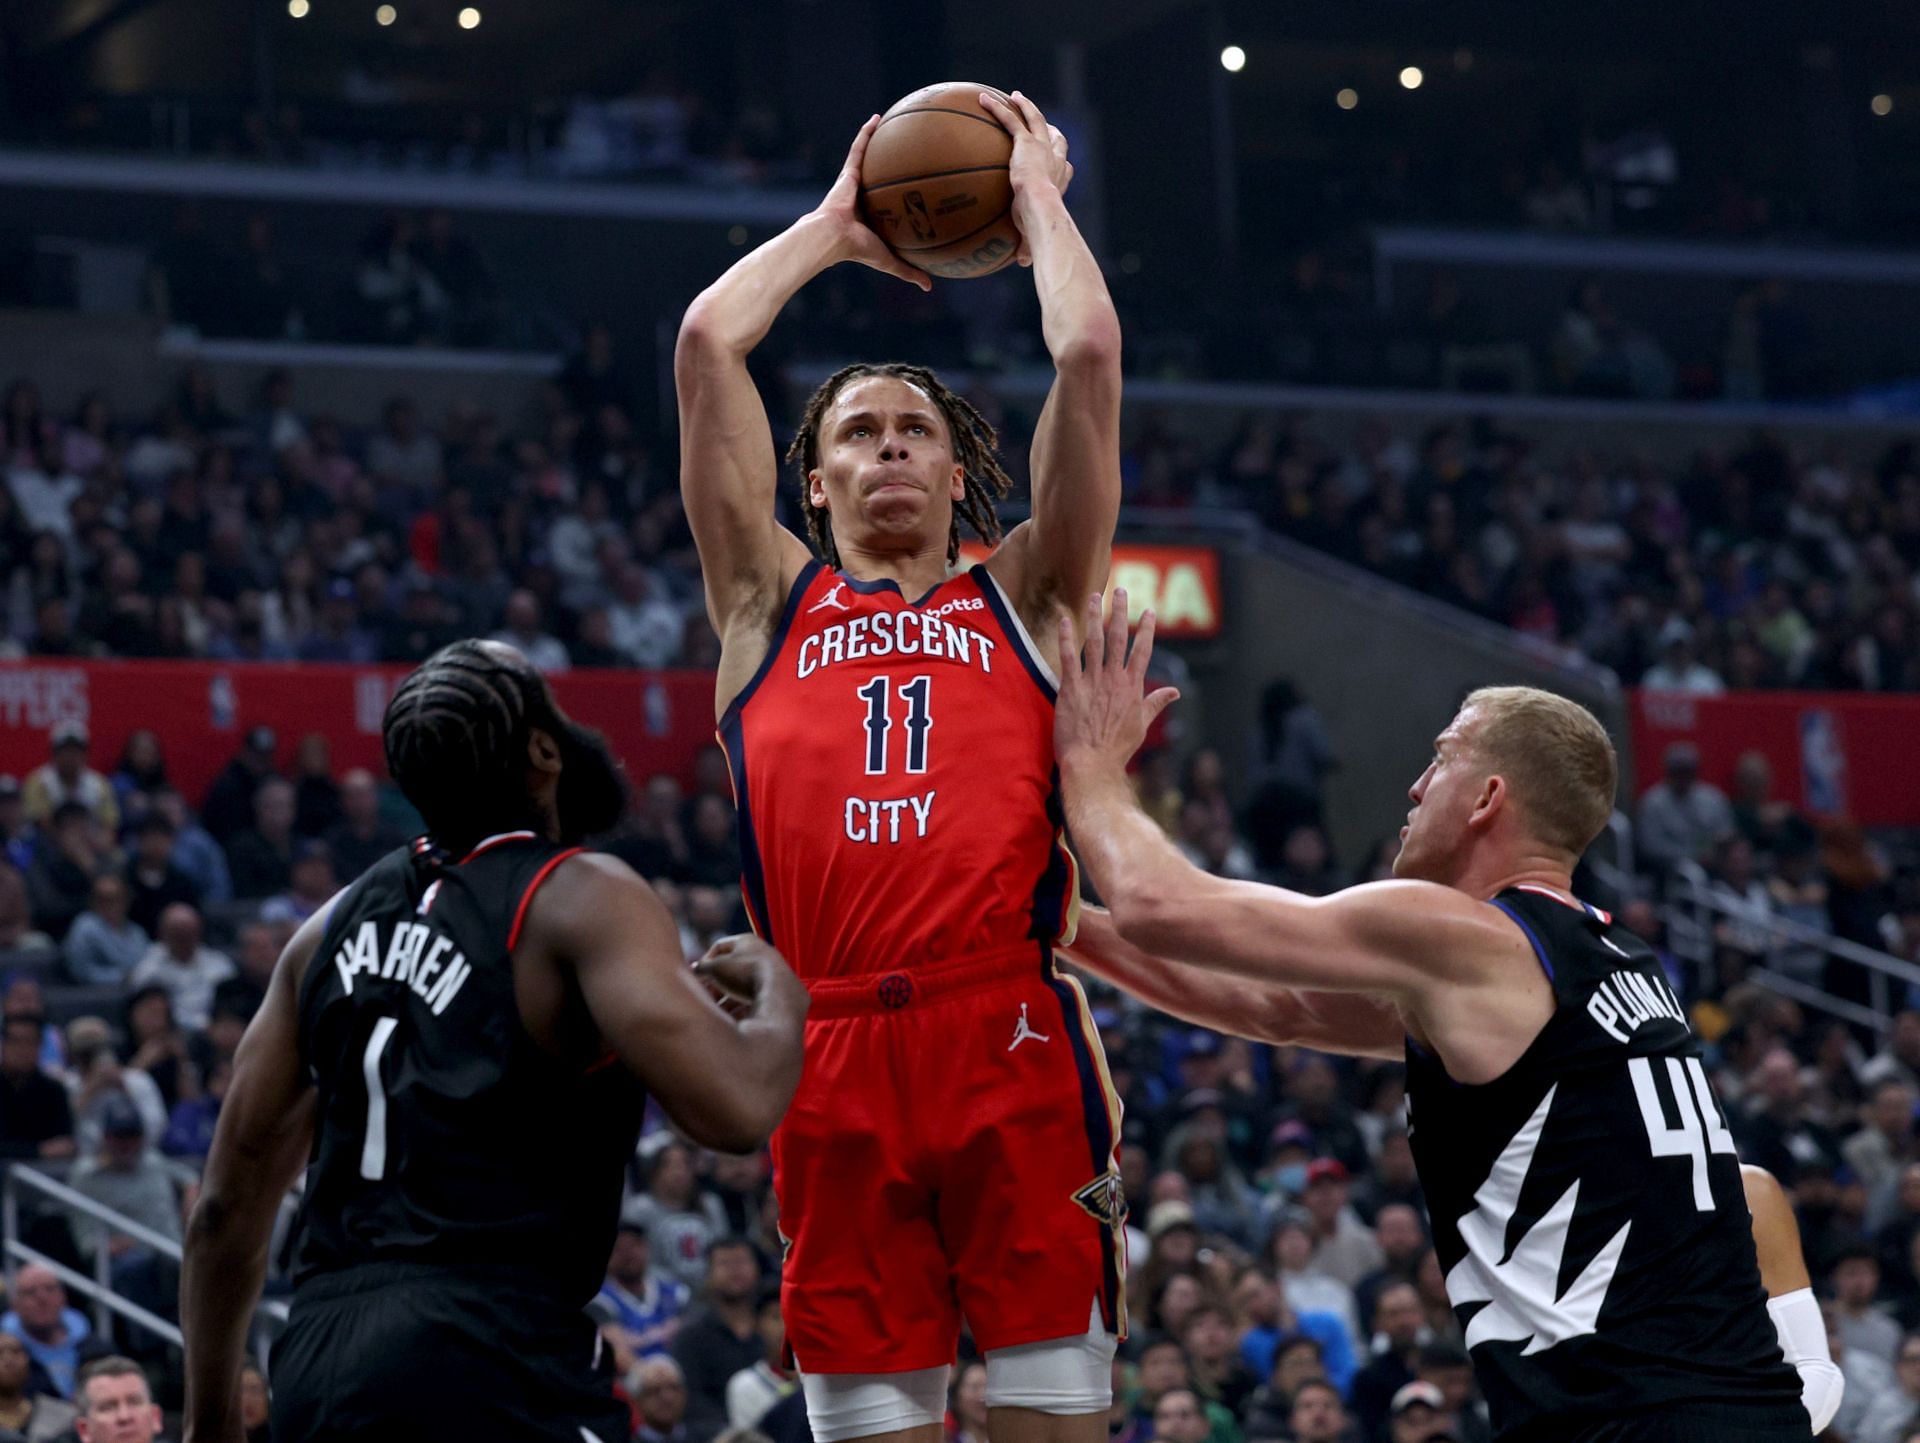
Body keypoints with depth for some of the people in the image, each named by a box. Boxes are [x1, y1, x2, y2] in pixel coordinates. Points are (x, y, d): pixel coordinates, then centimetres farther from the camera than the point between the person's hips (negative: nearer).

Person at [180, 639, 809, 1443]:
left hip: (317, 1370, 7)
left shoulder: (337, 924, 17)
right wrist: (778, 993, 5)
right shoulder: (581, 901, -4)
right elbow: (734, 1106, -17)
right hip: (488, 1368, -7)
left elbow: (229, 1203, 18)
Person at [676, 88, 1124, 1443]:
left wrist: (1037, 193, 23)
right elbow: (707, 341, 15)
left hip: (1011, 1038, -1)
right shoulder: (771, 603, 19)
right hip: (834, 1053, 1)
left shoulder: (1023, 599, 17)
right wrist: (834, 226, 28)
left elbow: (1089, 353, 9)